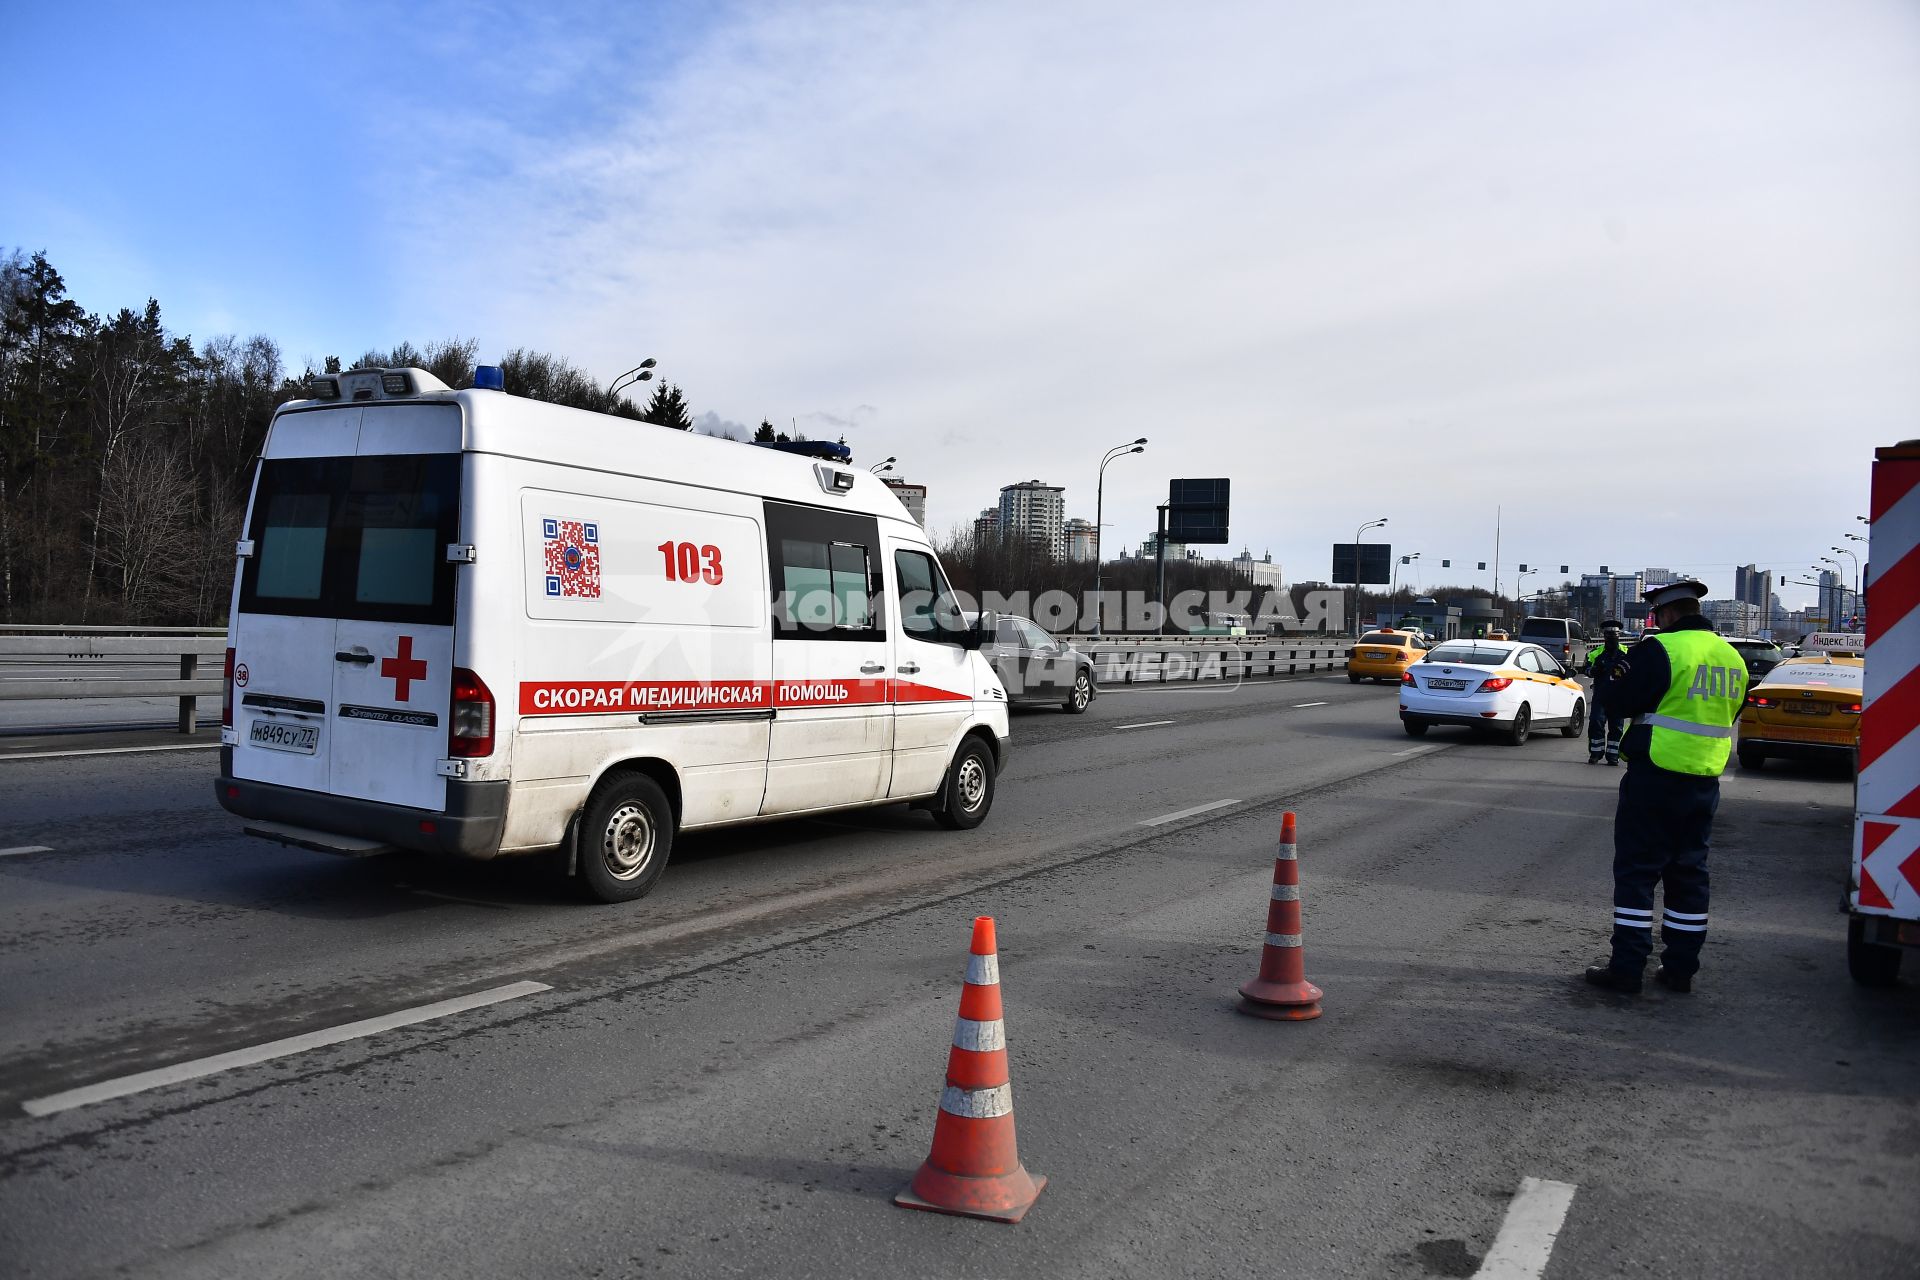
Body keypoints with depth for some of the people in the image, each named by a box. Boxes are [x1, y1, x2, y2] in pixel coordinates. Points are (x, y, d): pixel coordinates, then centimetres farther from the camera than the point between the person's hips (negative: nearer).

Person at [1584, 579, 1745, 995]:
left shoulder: (1659, 650, -14)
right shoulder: (1732, 657, 11)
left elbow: (1620, 703, -15)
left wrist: (1619, 681, 6)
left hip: (1655, 777, -7)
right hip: (1704, 782, 7)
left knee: (1636, 871, 0)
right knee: (1689, 874, 13)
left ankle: (1626, 968, 1)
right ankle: (1680, 969, 18)